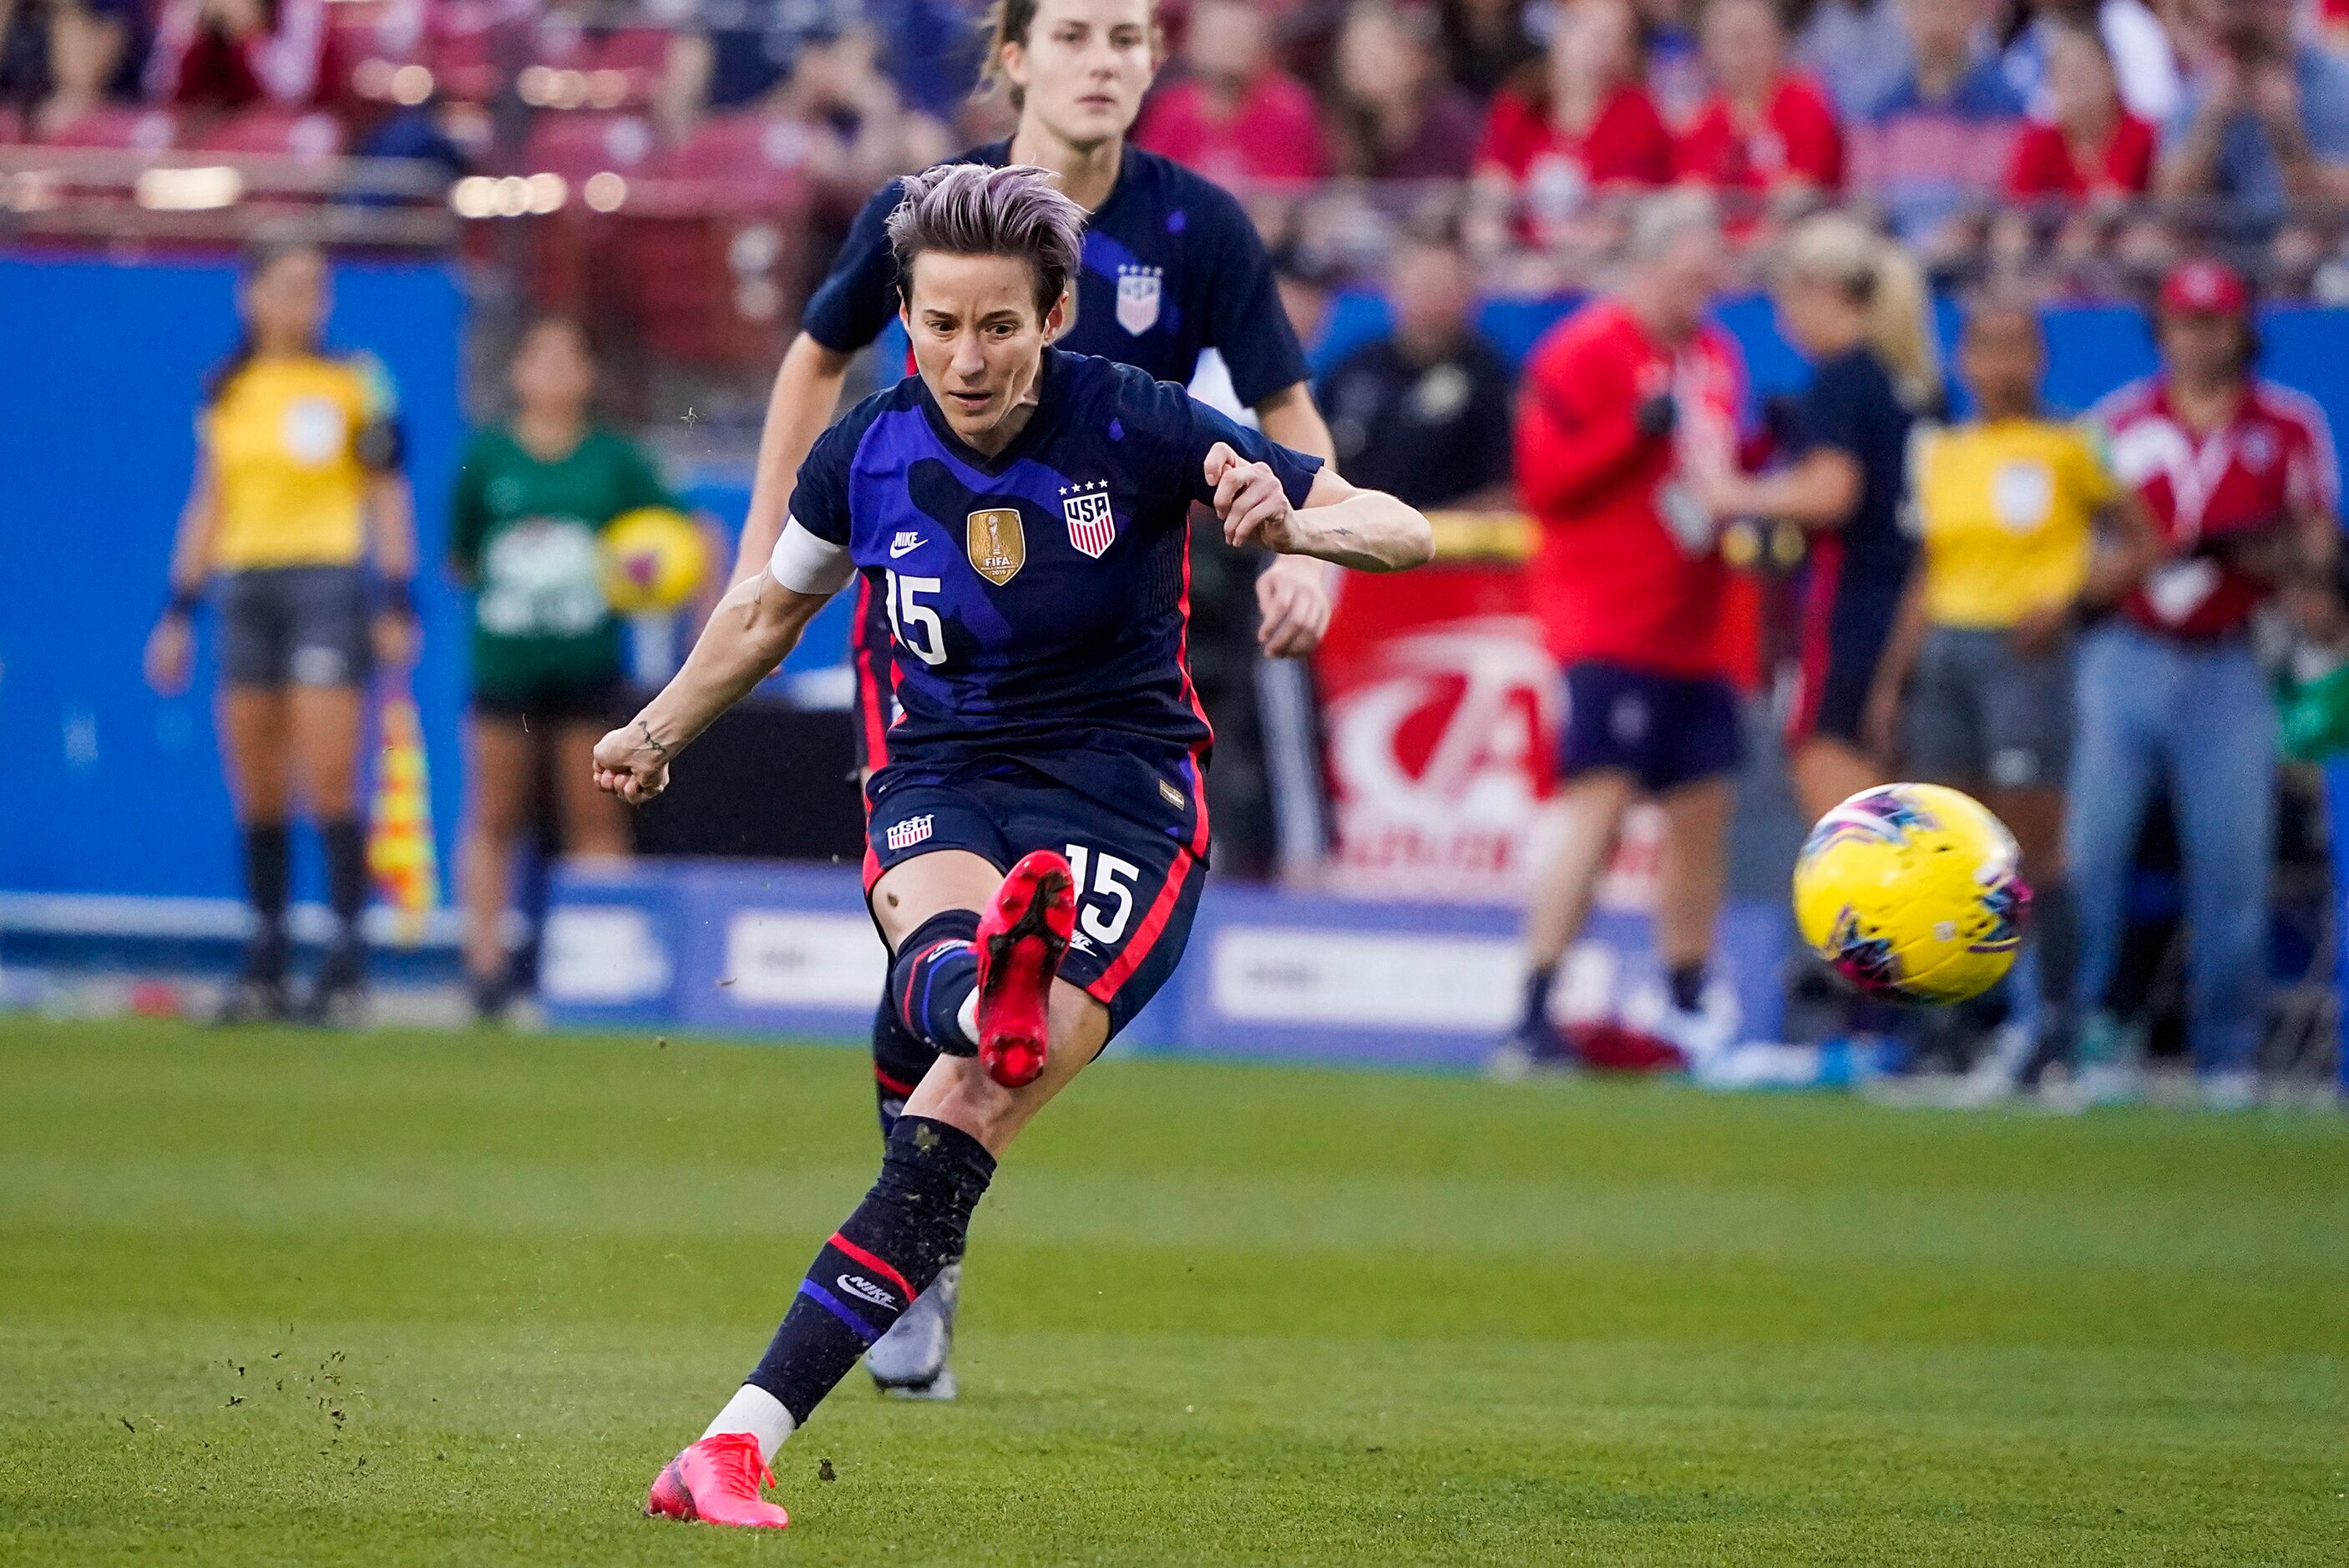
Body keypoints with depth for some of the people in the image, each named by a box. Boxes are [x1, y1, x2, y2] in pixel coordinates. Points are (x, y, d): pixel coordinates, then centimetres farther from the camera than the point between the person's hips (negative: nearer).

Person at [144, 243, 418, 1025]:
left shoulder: (353, 382, 1)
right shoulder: (226, 394, 13)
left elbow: (387, 496, 1)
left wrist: (397, 605, -6)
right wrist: (179, 613, 14)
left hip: (328, 584, -4)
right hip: (244, 586, 4)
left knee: (329, 780, -11)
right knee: (256, 792, 3)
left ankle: (345, 960, -9)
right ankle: (265, 959, 8)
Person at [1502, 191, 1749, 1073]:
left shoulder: (1716, 358, 15)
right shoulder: (1582, 354, -9)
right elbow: (1544, 479, -14)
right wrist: (1637, 430, -24)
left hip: (1695, 629, 8)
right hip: (1609, 628, -8)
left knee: (1701, 815, 8)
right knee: (1598, 804, -14)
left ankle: (1688, 1010, 18)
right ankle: (1533, 1015, -14)